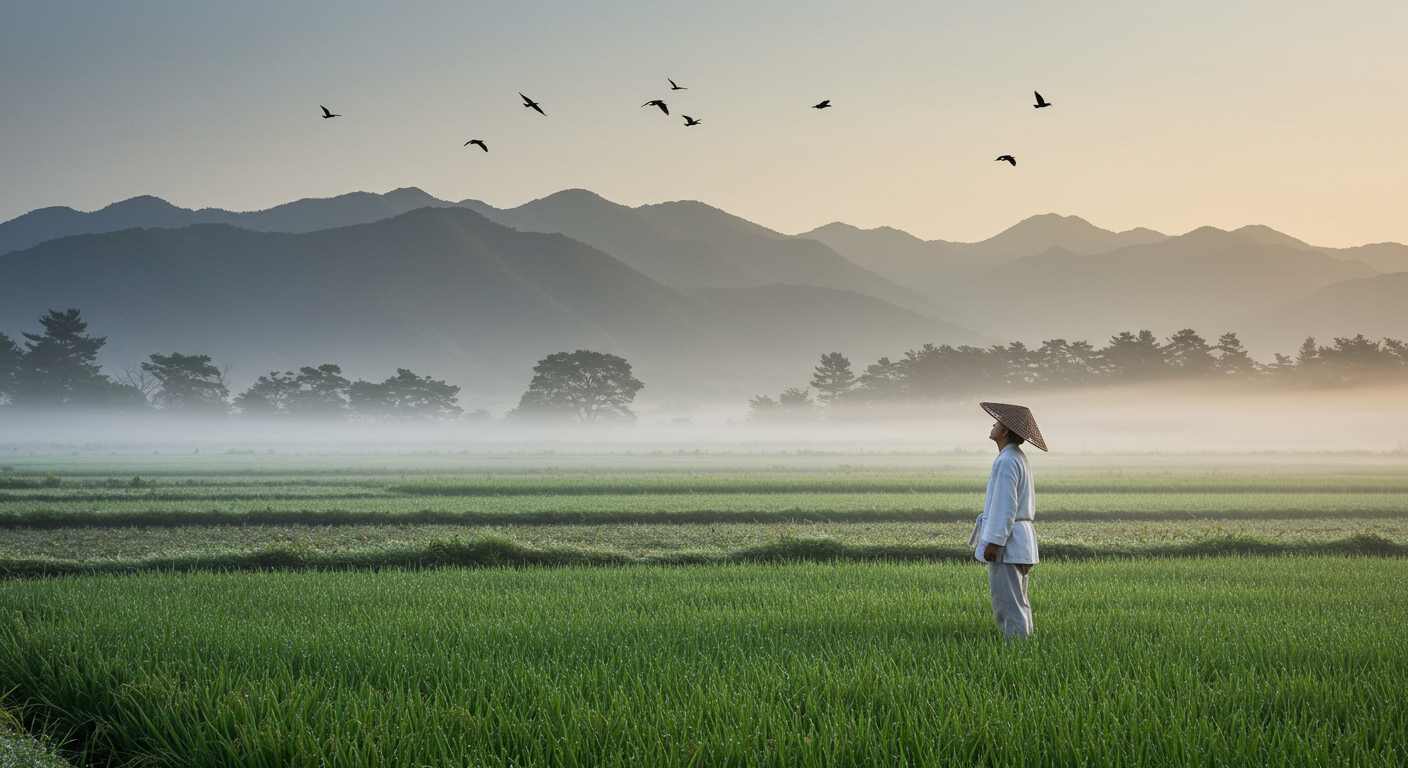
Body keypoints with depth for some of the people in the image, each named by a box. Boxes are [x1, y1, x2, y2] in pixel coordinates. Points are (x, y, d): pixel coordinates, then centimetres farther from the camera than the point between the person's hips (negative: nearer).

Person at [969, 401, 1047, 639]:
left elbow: (1004, 505, -21)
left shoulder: (1006, 461, -15)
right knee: (1017, 603, 13)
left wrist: (994, 542, -22)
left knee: (1007, 602, -8)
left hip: (1006, 540, -10)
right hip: (1020, 539, 10)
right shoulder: (1019, 458, 16)